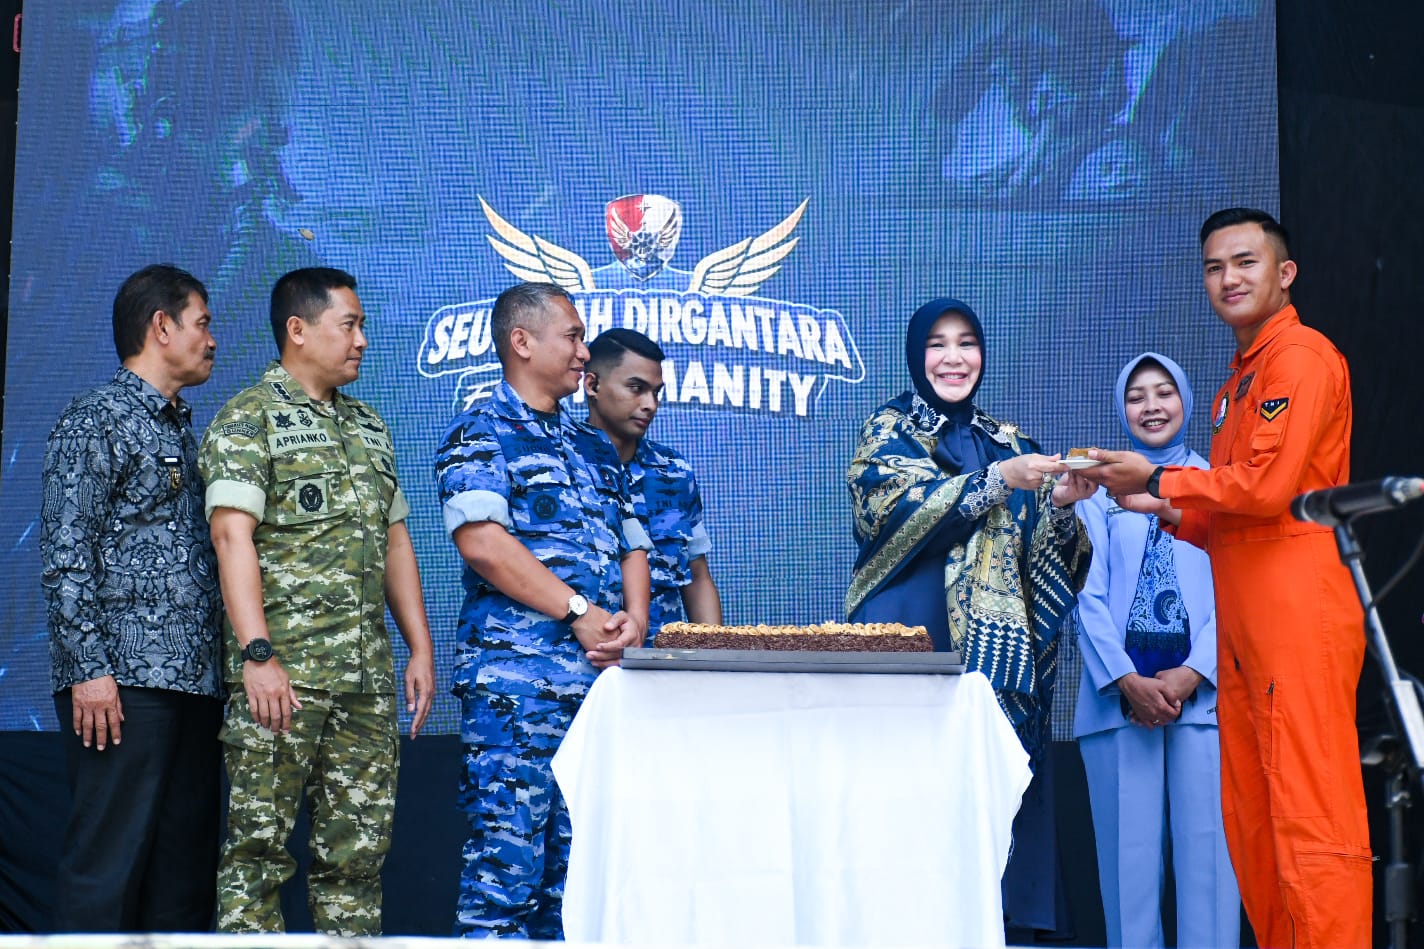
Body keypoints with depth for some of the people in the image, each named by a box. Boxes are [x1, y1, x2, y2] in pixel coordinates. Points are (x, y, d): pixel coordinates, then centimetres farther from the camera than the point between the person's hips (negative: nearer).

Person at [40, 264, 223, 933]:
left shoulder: (182, 431, 22)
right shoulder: (95, 421, -3)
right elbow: (65, 556, -10)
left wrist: (234, 661, 15)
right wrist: (88, 668, -17)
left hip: (193, 682, 8)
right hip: (124, 683, -8)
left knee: (185, 869, 8)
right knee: (109, 866, -8)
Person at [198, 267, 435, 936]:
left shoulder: (369, 426, 20)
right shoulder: (247, 420, -2)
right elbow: (233, 536, -12)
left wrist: (421, 649, 14)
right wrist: (257, 655, -22)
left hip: (369, 678, 7)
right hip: (283, 672, -7)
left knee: (358, 850, 7)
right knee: (259, 843, -4)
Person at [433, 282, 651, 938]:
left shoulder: (594, 447, 22)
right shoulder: (480, 434, -1)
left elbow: (632, 546, 20)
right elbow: (482, 541, -15)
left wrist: (632, 619, -1)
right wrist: (579, 611, -16)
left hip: (601, 678, 7)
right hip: (515, 680, -7)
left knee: (572, 867, 9)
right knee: (507, 859, -9)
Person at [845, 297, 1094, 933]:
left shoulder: (1009, 442, 17)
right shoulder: (889, 429, 6)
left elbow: (1045, 558, 13)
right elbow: (893, 509, -14)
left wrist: (1062, 506, -8)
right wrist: (998, 481, -20)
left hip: (1000, 649, 4)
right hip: (913, 639, -3)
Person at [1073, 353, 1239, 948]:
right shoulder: (1100, 491, 11)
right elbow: (1089, 595, 4)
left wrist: (1191, 674, -11)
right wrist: (1128, 681, -9)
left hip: (1201, 689, 0)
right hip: (1120, 692, 0)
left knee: (1206, 846, -4)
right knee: (1129, 848, 1)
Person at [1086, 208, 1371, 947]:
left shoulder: (1301, 357, -5)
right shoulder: (1238, 382, 24)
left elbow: (1269, 486, -16)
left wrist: (1157, 480, -4)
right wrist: (1164, 510, 10)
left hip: (1300, 618, -10)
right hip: (1243, 629, 10)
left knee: (1311, 817, -10)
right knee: (1253, 828, 9)